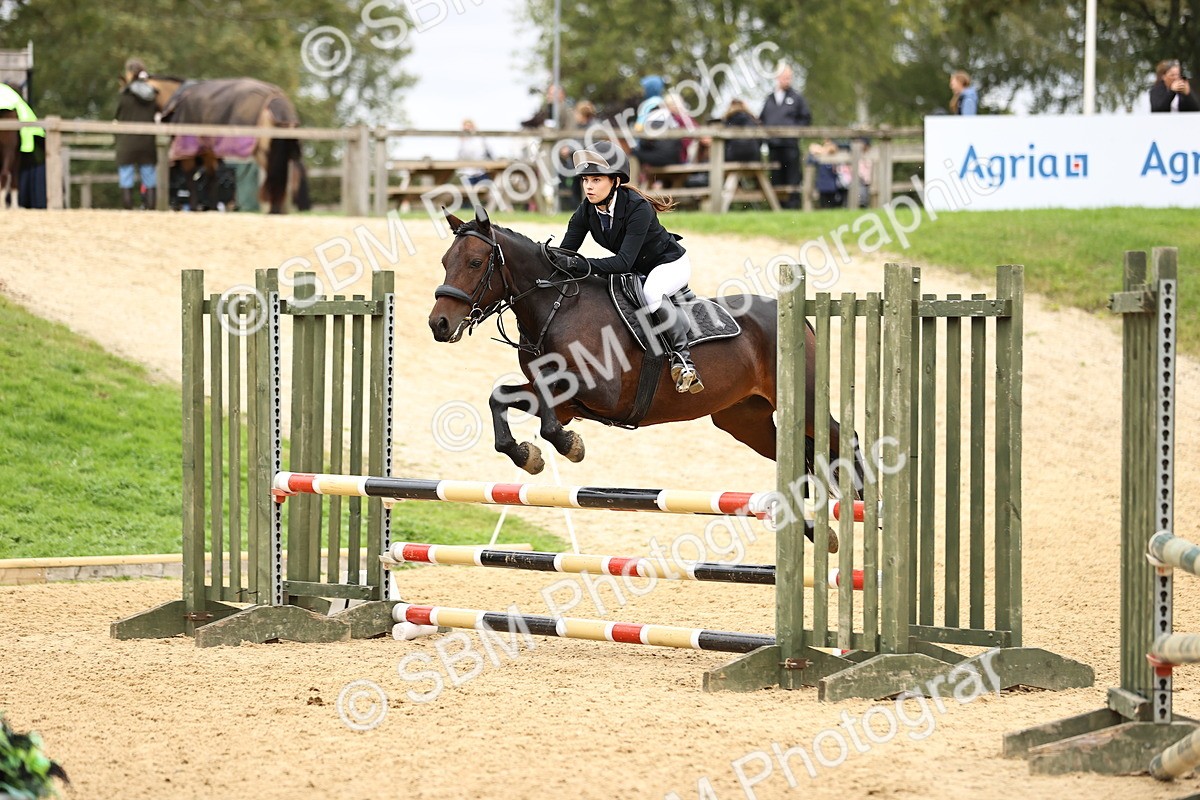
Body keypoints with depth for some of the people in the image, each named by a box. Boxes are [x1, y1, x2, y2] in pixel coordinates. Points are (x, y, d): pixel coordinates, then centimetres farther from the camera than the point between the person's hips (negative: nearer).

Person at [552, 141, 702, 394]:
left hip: (670, 263, -8)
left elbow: (624, 261, -39)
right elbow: (564, 253, -15)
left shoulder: (637, 208, -32)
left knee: (651, 292, -38)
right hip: (637, 270, 8)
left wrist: (586, 265, -52)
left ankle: (681, 355, -23)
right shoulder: (586, 212, -13)